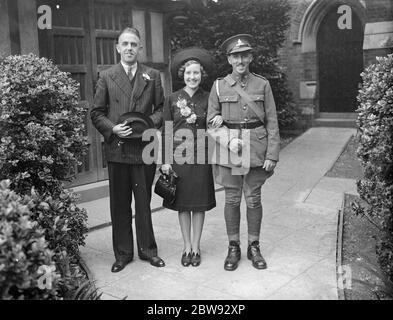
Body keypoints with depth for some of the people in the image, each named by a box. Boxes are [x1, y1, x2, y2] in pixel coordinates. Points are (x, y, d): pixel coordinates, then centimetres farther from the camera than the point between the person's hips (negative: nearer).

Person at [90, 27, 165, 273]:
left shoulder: (152, 76, 9)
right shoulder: (106, 77, 7)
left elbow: (161, 108, 10)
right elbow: (96, 113, 6)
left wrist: (150, 123, -9)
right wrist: (112, 128, -10)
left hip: (144, 148, 0)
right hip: (117, 148, 0)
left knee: (144, 202, 8)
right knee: (119, 204, 7)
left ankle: (147, 249, 23)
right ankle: (123, 254, 20)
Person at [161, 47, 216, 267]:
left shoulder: (208, 99, 3)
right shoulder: (172, 99, 2)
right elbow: (166, 132, 2)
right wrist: (165, 160, -2)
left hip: (200, 156, 0)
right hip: (178, 156, 0)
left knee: (199, 204, 5)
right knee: (182, 204, 6)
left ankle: (196, 247, 19)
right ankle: (187, 247, 19)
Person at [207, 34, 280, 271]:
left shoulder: (262, 85, 3)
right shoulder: (219, 86, 3)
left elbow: (272, 123, 2)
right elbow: (212, 122, 4)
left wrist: (272, 154, -5)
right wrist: (229, 141, -13)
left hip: (256, 151, 0)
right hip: (228, 151, 0)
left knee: (254, 199, 7)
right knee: (232, 200, 6)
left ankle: (254, 247, 22)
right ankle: (233, 248, 20)